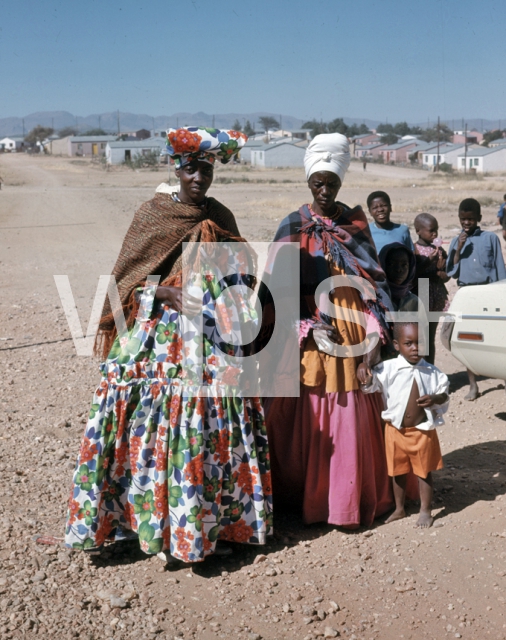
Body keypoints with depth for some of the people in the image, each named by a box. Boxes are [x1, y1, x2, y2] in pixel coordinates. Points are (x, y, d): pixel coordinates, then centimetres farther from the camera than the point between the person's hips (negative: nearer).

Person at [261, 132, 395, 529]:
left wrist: (375, 331, -3)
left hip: (353, 329, 2)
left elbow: (373, 280, 8)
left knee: (351, 418, 3)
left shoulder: (356, 223, 8)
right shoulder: (294, 228, 1)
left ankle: (346, 498, 15)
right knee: (307, 418, 2)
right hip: (309, 332, -2)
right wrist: (309, 328, -15)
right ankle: (304, 497, 16)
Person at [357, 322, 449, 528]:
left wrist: (435, 399, -21)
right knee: (398, 471, 16)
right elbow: (370, 384, -15)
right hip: (396, 430, 0)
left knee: (424, 471, 12)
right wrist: (363, 369, -36)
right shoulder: (388, 369, -11)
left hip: (423, 431, 0)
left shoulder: (432, 372, -6)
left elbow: (444, 393, 2)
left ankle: (425, 511, 30)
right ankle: (399, 509, 35)